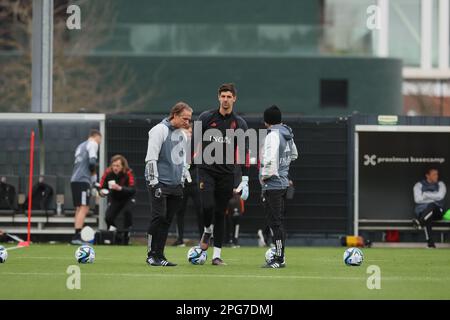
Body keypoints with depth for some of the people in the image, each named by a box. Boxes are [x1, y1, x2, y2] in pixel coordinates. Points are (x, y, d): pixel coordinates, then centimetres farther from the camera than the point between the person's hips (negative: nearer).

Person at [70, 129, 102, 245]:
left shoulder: (81, 146, 25)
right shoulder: (92, 144, 0)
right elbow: (92, 161, -15)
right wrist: (94, 172, 5)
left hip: (75, 180, 9)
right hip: (83, 180, -9)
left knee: (80, 209, 12)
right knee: (83, 208, -14)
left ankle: (78, 236, 10)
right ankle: (77, 236, -24)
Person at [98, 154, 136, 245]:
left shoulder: (128, 174, -25)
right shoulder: (108, 173, -17)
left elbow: (133, 190, -35)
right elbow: (101, 187, -12)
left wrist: (120, 188, -50)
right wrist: (102, 192, -36)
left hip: (128, 199, -3)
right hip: (114, 199, 3)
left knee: (127, 210, -33)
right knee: (108, 218, -15)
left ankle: (126, 233, -15)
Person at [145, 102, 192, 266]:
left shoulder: (182, 135, 16)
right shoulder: (159, 130, -8)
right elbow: (151, 158, -13)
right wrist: (154, 183, -18)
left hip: (175, 184, 7)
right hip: (159, 183, -7)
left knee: (167, 220, 5)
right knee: (159, 217, -12)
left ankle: (159, 256, 8)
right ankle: (151, 255, -4)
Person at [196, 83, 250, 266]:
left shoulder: (239, 124, 4)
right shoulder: (206, 118, 1)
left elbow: (244, 152, 3)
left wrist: (245, 180, -3)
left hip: (226, 173, 1)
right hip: (206, 170, -1)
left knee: (220, 214, 4)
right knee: (208, 206, -19)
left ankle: (217, 255, 8)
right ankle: (207, 230, 14)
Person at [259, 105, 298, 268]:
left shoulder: (273, 135, -16)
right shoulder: (287, 135, 12)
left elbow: (270, 159, -26)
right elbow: (293, 154, 29)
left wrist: (265, 176, -13)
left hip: (272, 184, -9)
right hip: (284, 182, 9)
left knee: (275, 222, -7)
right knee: (279, 222, 15)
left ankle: (278, 259, -8)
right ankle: (279, 258, 20)